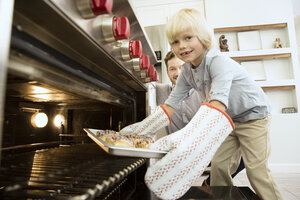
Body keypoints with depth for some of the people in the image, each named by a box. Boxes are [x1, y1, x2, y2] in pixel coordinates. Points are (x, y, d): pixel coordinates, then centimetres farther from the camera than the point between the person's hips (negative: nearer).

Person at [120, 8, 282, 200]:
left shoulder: (219, 62, -33)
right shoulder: (187, 72, -11)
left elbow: (218, 104, -48)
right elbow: (170, 105, -11)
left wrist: (186, 138, -64)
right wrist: (139, 129, -19)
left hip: (253, 115, -5)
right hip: (230, 119, 6)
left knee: (256, 169, -6)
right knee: (218, 163, 6)